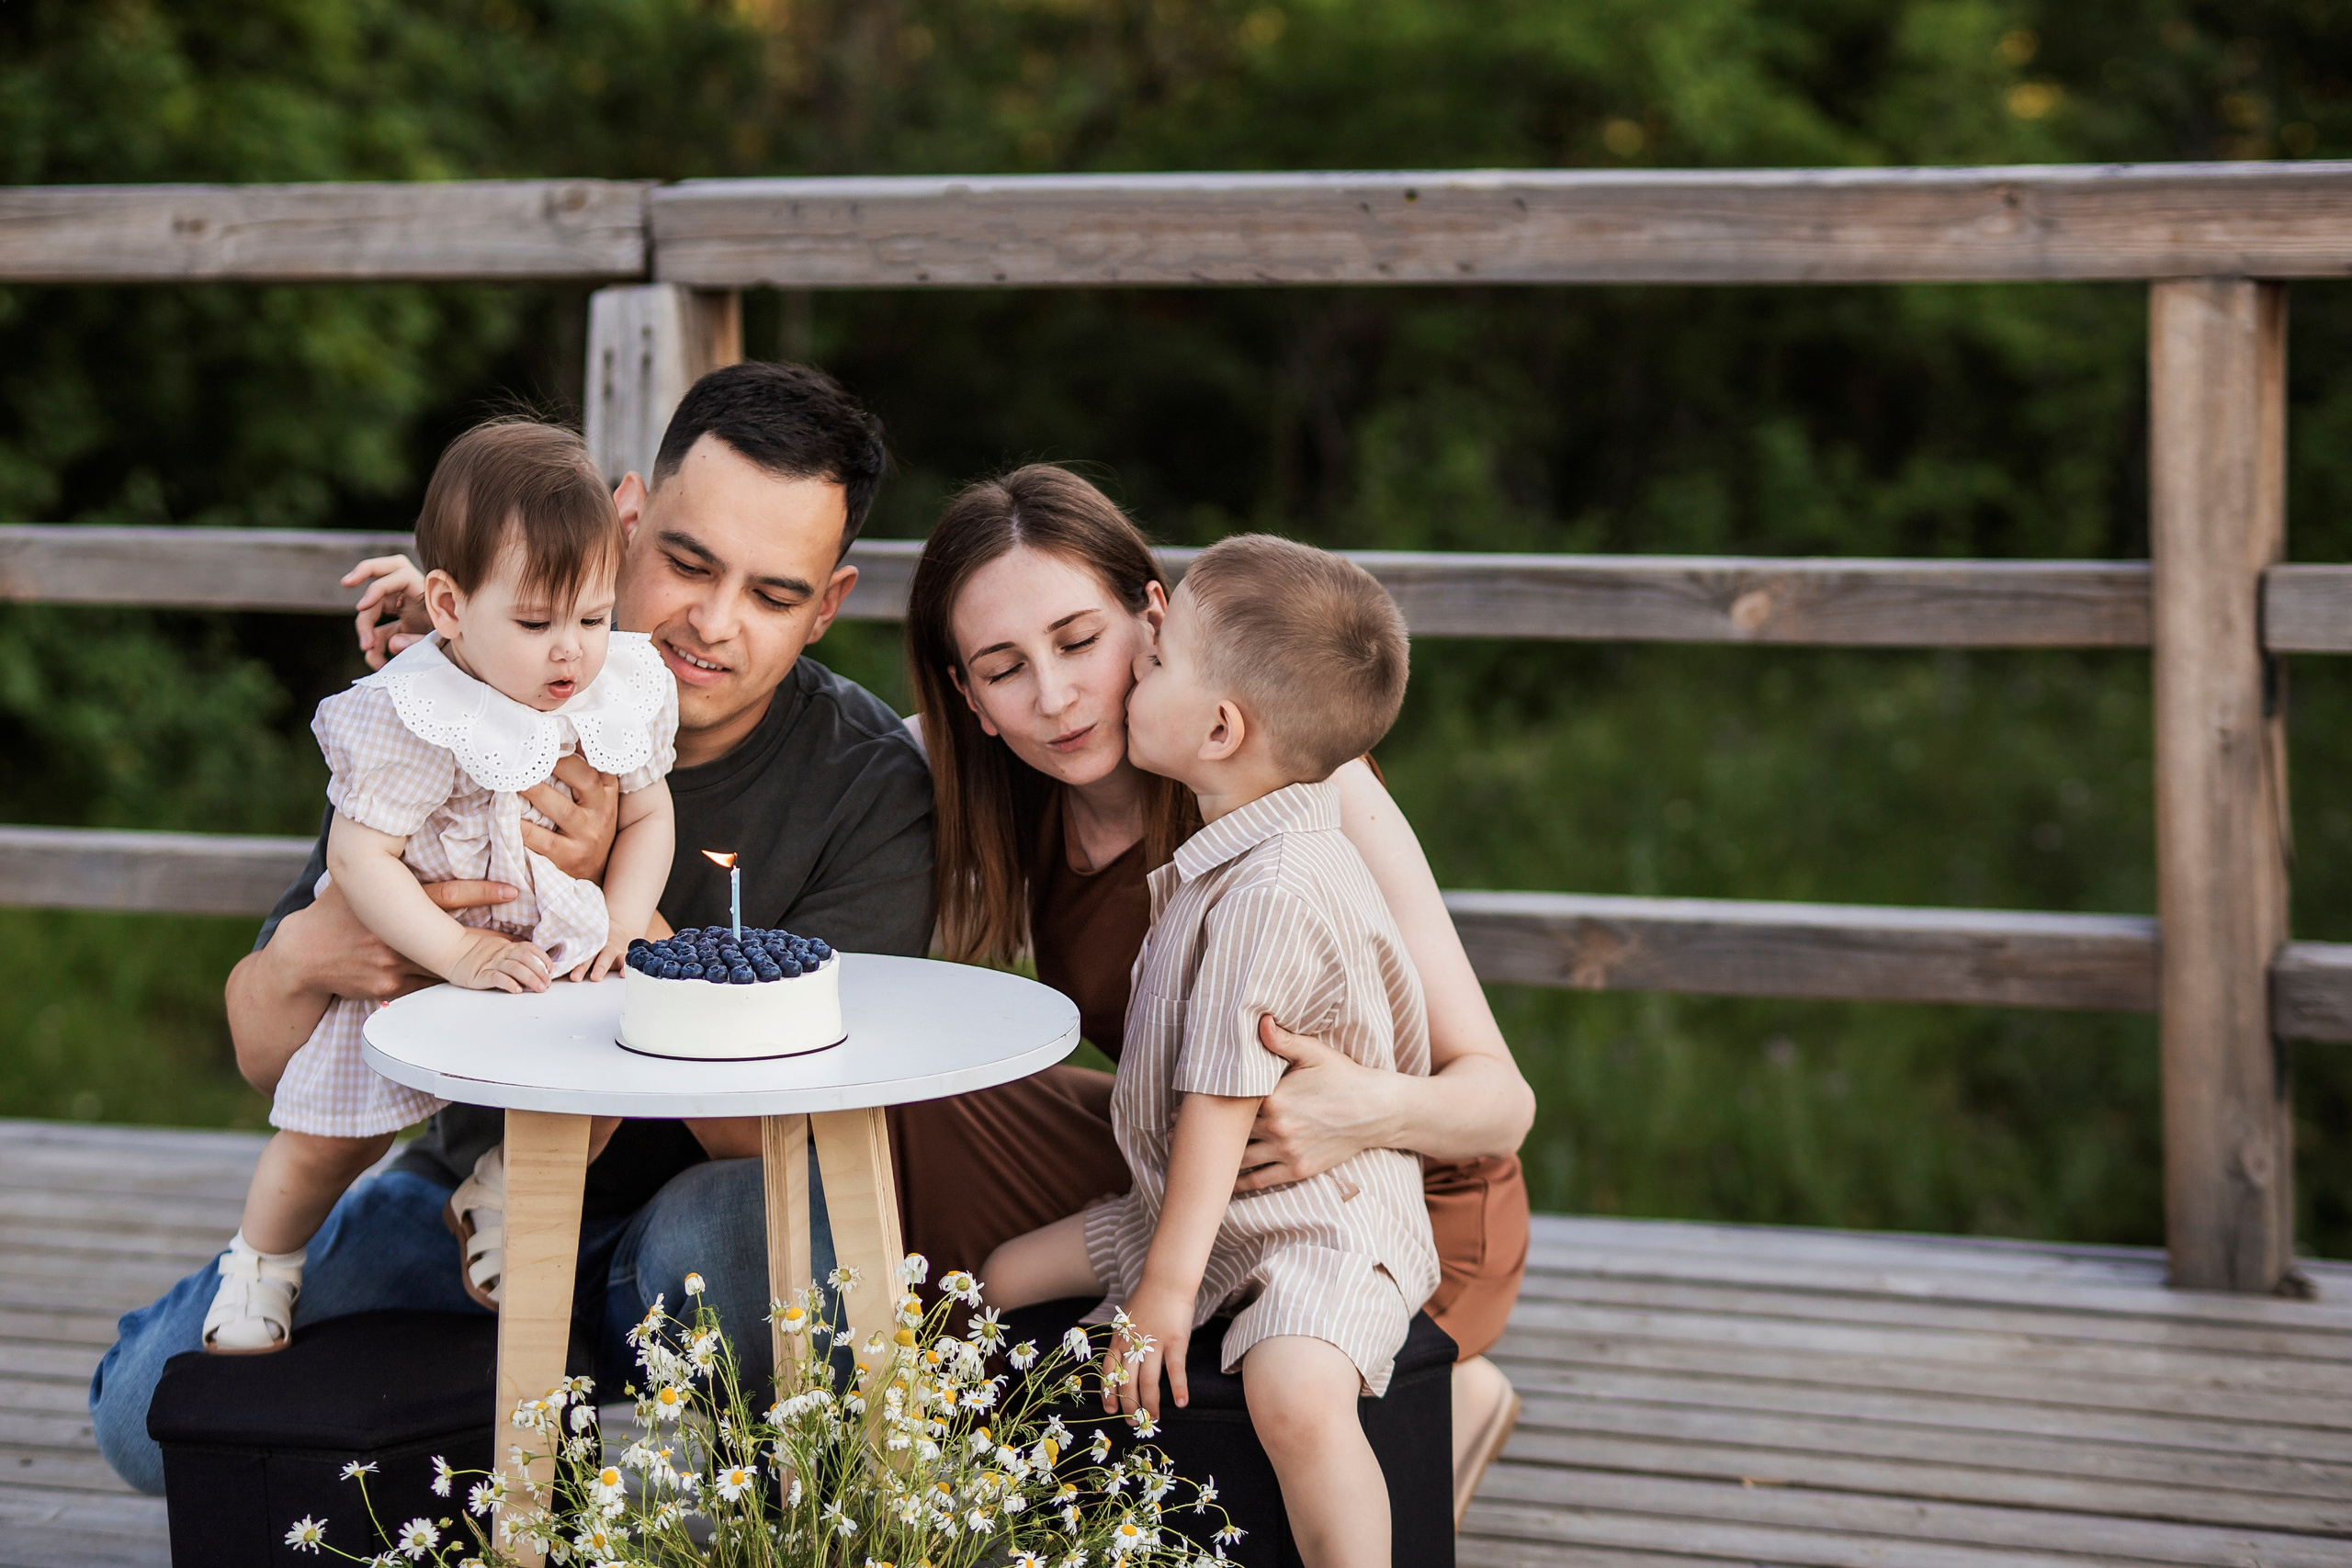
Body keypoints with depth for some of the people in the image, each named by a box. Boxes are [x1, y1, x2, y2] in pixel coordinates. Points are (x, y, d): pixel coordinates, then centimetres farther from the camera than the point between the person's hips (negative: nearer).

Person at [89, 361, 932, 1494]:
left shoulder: (873, 786, -15)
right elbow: (262, 1054, -4)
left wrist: (599, 901, -35)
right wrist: (305, 958, -30)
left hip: (712, 1203, -2)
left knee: (724, 1236, -38)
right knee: (153, 1403, -15)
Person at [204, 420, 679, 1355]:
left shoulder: (622, 692, -9)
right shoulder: (413, 721, -26)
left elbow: (647, 814, 5)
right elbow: (358, 857, -24)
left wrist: (622, 924, -9)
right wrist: (456, 952, -28)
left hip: (558, 955, 4)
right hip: (410, 958, -4)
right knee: (333, 1133, 1)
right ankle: (261, 1262, 30)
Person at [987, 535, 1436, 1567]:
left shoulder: (1275, 892, -26)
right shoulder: (1232, 857, 7)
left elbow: (1223, 1098, -26)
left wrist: (1167, 1286, -24)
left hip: (1319, 1232, -11)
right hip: (1192, 1207, 11)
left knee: (1293, 1389, -36)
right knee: (1007, 1278, 14)